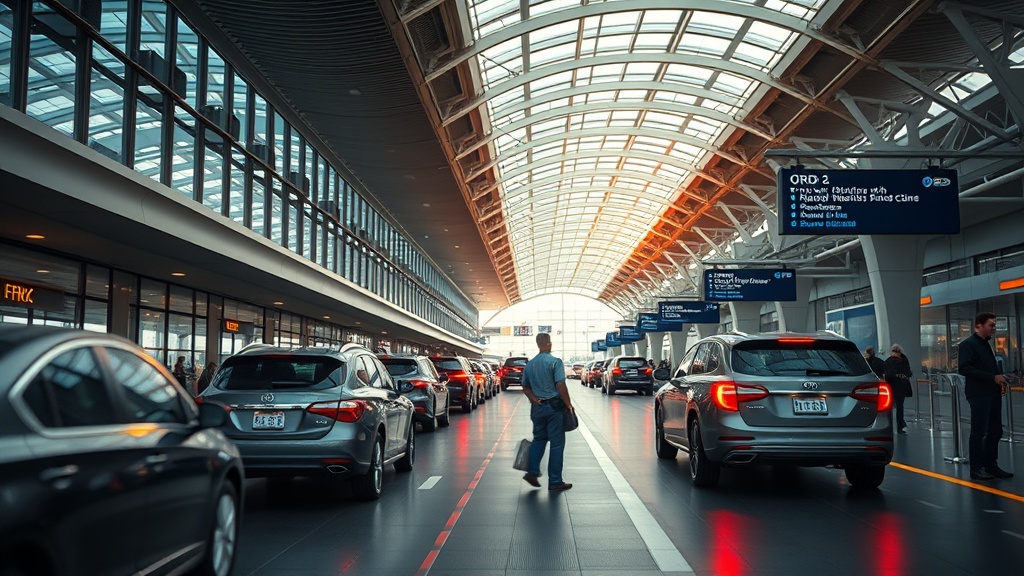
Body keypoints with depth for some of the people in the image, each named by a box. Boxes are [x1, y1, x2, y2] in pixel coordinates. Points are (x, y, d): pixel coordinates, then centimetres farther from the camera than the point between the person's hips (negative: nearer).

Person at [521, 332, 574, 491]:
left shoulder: (530, 364, 8)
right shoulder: (555, 362, -12)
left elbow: (525, 387, 12)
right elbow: (561, 386, -18)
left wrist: (534, 399, 4)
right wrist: (568, 404, -10)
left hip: (537, 407, 6)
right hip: (554, 406, -6)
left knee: (539, 439, 19)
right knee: (557, 443, 1)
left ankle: (532, 472, 7)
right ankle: (555, 481, 4)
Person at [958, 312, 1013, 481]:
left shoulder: (986, 344, 17)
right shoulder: (968, 344, -10)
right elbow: (963, 368, -20)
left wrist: (999, 381, 3)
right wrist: (993, 378, -21)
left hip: (993, 394, 8)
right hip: (979, 395, -8)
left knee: (995, 431, 11)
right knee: (978, 432, -2)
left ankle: (990, 465, 21)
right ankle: (976, 469, 6)